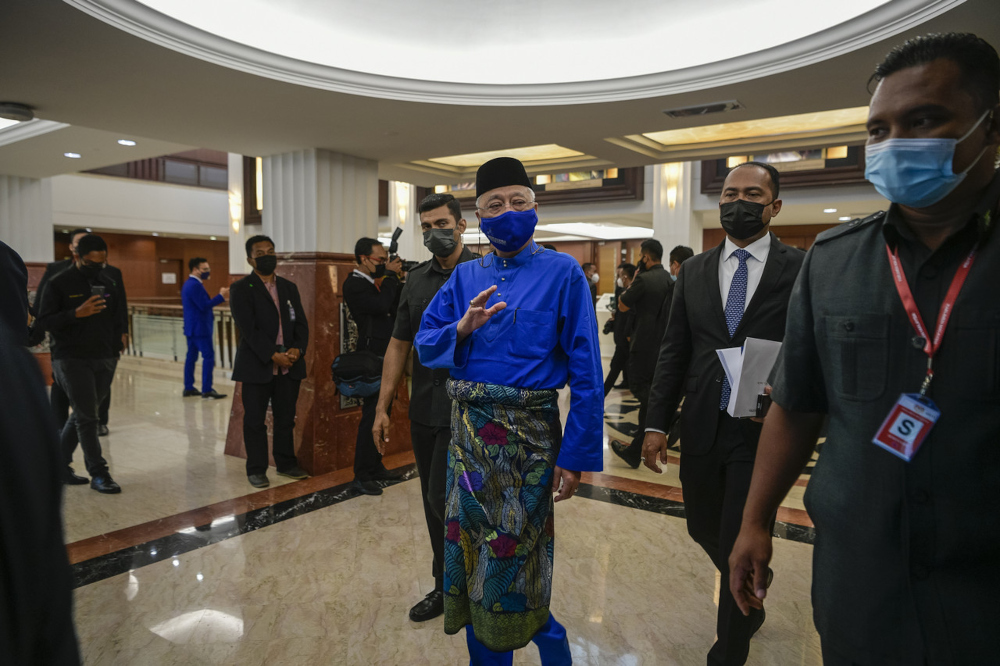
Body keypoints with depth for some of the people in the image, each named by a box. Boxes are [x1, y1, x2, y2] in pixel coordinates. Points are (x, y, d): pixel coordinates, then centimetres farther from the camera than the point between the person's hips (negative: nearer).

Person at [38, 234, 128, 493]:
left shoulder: (110, 283, 9)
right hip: (72, 359, -5)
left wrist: (119, 336, 4)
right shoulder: (59, 284, -5)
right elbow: (45, 320, -7)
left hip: (104, 359, 5)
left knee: (81, 415, 12)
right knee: (87, 417, -5)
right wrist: (77, 313, -21)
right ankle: (98, 473, 1)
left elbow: (117, 316, 18)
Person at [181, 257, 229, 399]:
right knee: (209, 356, -8)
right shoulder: (195, 285, -17)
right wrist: (221, 296, -18)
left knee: (191, 356, 11)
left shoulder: (188, 284, 16)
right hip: (200, 328, -11)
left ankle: (188, 388, 15)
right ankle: (207, 390, -9)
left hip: (191, 327, 11)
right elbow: (204, 305, -22)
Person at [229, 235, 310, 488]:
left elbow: (301, 323, 10)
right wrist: (273, 355, -17)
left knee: (286, 418, 11)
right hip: (257, 365, -4)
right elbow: (248, 329, -11)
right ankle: (256, 470, 15)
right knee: (255, 420, 4)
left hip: (289, 365, 4)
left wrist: (298, 349, -8)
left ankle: (286, 463, 23)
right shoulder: (241, 289, -2)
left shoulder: (289, 287, 14)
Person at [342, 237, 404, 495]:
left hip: (385, 358, 9)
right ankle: (361, 476, 0)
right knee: (371, 416, -7)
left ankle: (375, 466, 25)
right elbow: (382, 305, -25)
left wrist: (399, 279, 2)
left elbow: (397, 306, 14)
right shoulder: (353, 285, -12)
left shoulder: (377, 283, 15)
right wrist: (391, 274, -14)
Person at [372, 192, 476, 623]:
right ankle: (447, 588, 31)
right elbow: (398, 346, 10)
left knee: (443, 498, -7)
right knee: (433, 502, 13)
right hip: (423, 410, 6)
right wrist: (382, 407, 7)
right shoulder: (416, 281, 9)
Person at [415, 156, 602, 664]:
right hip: (468, 431, 5)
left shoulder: (562, 273, -6)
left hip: (528, 435, -4)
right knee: (470, 552, 14)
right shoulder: (465, 277, 8)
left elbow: (585, 371, -9)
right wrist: (462, 329, -16)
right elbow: (424, 345, 5)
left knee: (512, 563, 4)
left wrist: (575, 455, -13)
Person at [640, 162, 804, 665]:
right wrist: (657, 423, 2)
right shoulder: (694, 272, 7)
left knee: (741, 548, 3)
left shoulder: (801, 270, -5)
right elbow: (673, 352, 6)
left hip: (762, 431, -4)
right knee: (704, 529, 19)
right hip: (701, 429, 5)